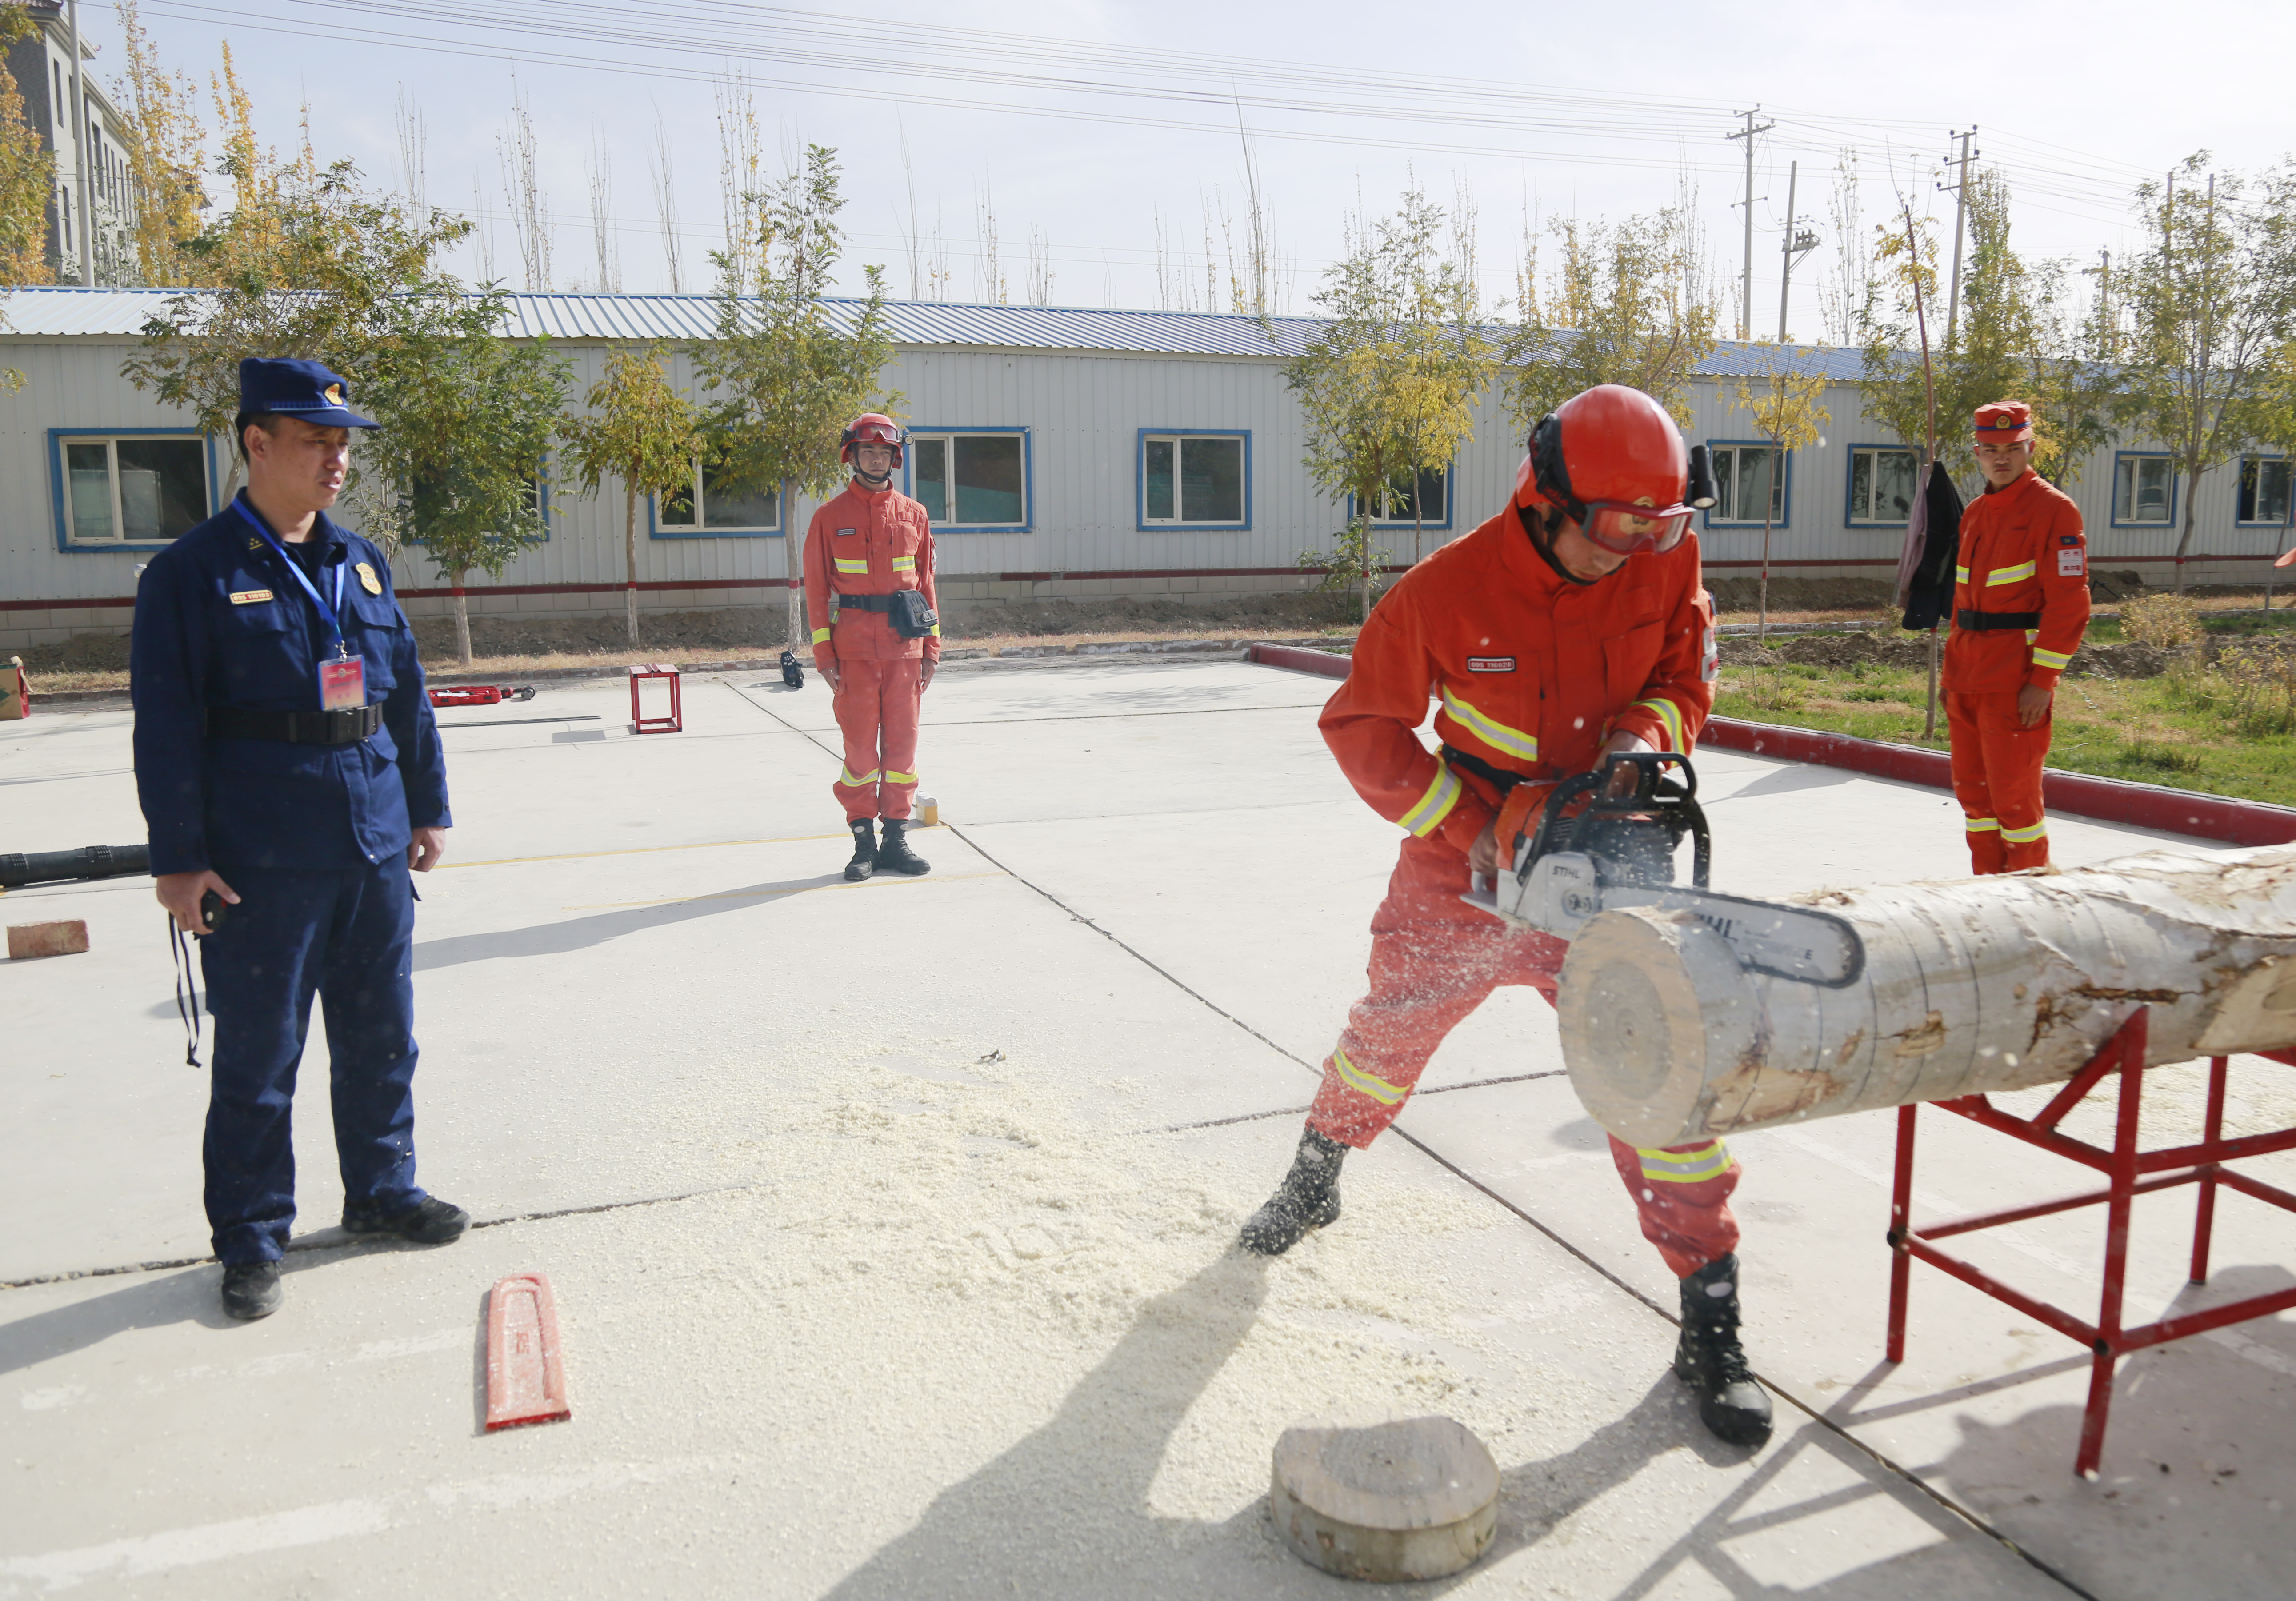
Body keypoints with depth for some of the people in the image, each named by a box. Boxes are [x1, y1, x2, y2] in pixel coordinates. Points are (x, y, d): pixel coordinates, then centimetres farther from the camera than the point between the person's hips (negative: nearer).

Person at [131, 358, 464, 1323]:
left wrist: (427, 807, 15)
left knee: (381, 1038, 16)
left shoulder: (362, 564, 10)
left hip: (376, 847, 6)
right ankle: (251, 1243, 20)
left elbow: (407, 693, 15)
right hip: (260, 865, -5)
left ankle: (381, 1190, 33)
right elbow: (167, 727, -9)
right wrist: (179, 860, -11)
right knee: (257, 1060, 5)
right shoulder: (194, 574, -7)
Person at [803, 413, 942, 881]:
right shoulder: (830, 517, 3)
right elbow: (816, 589, 2)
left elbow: (925, 582, 12)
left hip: (905, 647, 2)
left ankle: (896, 838, 12)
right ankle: (864, 840, 9)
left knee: (902, 741, 4)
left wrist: (931, 647, 6)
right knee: (860, 744, 1)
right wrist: (823, 654, -5)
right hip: (854, 648, -2)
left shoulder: (914, 515, 11)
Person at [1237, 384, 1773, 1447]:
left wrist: (1641, 741, -23)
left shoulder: (1666, 560, -12)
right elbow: (1361, 725, -13)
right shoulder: (1448, 591, -21)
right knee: (1390, 1032, 20)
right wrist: (1470, 829, -20)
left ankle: (1710, 1329, 8)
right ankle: (1314, 1180, 51)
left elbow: (1687, 679, 0)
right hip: (1463, 867, 0)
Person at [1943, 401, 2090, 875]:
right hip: (1968, 676, 7)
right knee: (1972, 790, 12)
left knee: (2012, 793, -3)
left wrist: (2042, 681, -18)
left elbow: (2069, 603, -13)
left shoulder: (2053, 509, -8)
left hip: (2016, 678, -7)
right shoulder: (1974, 513, 14)